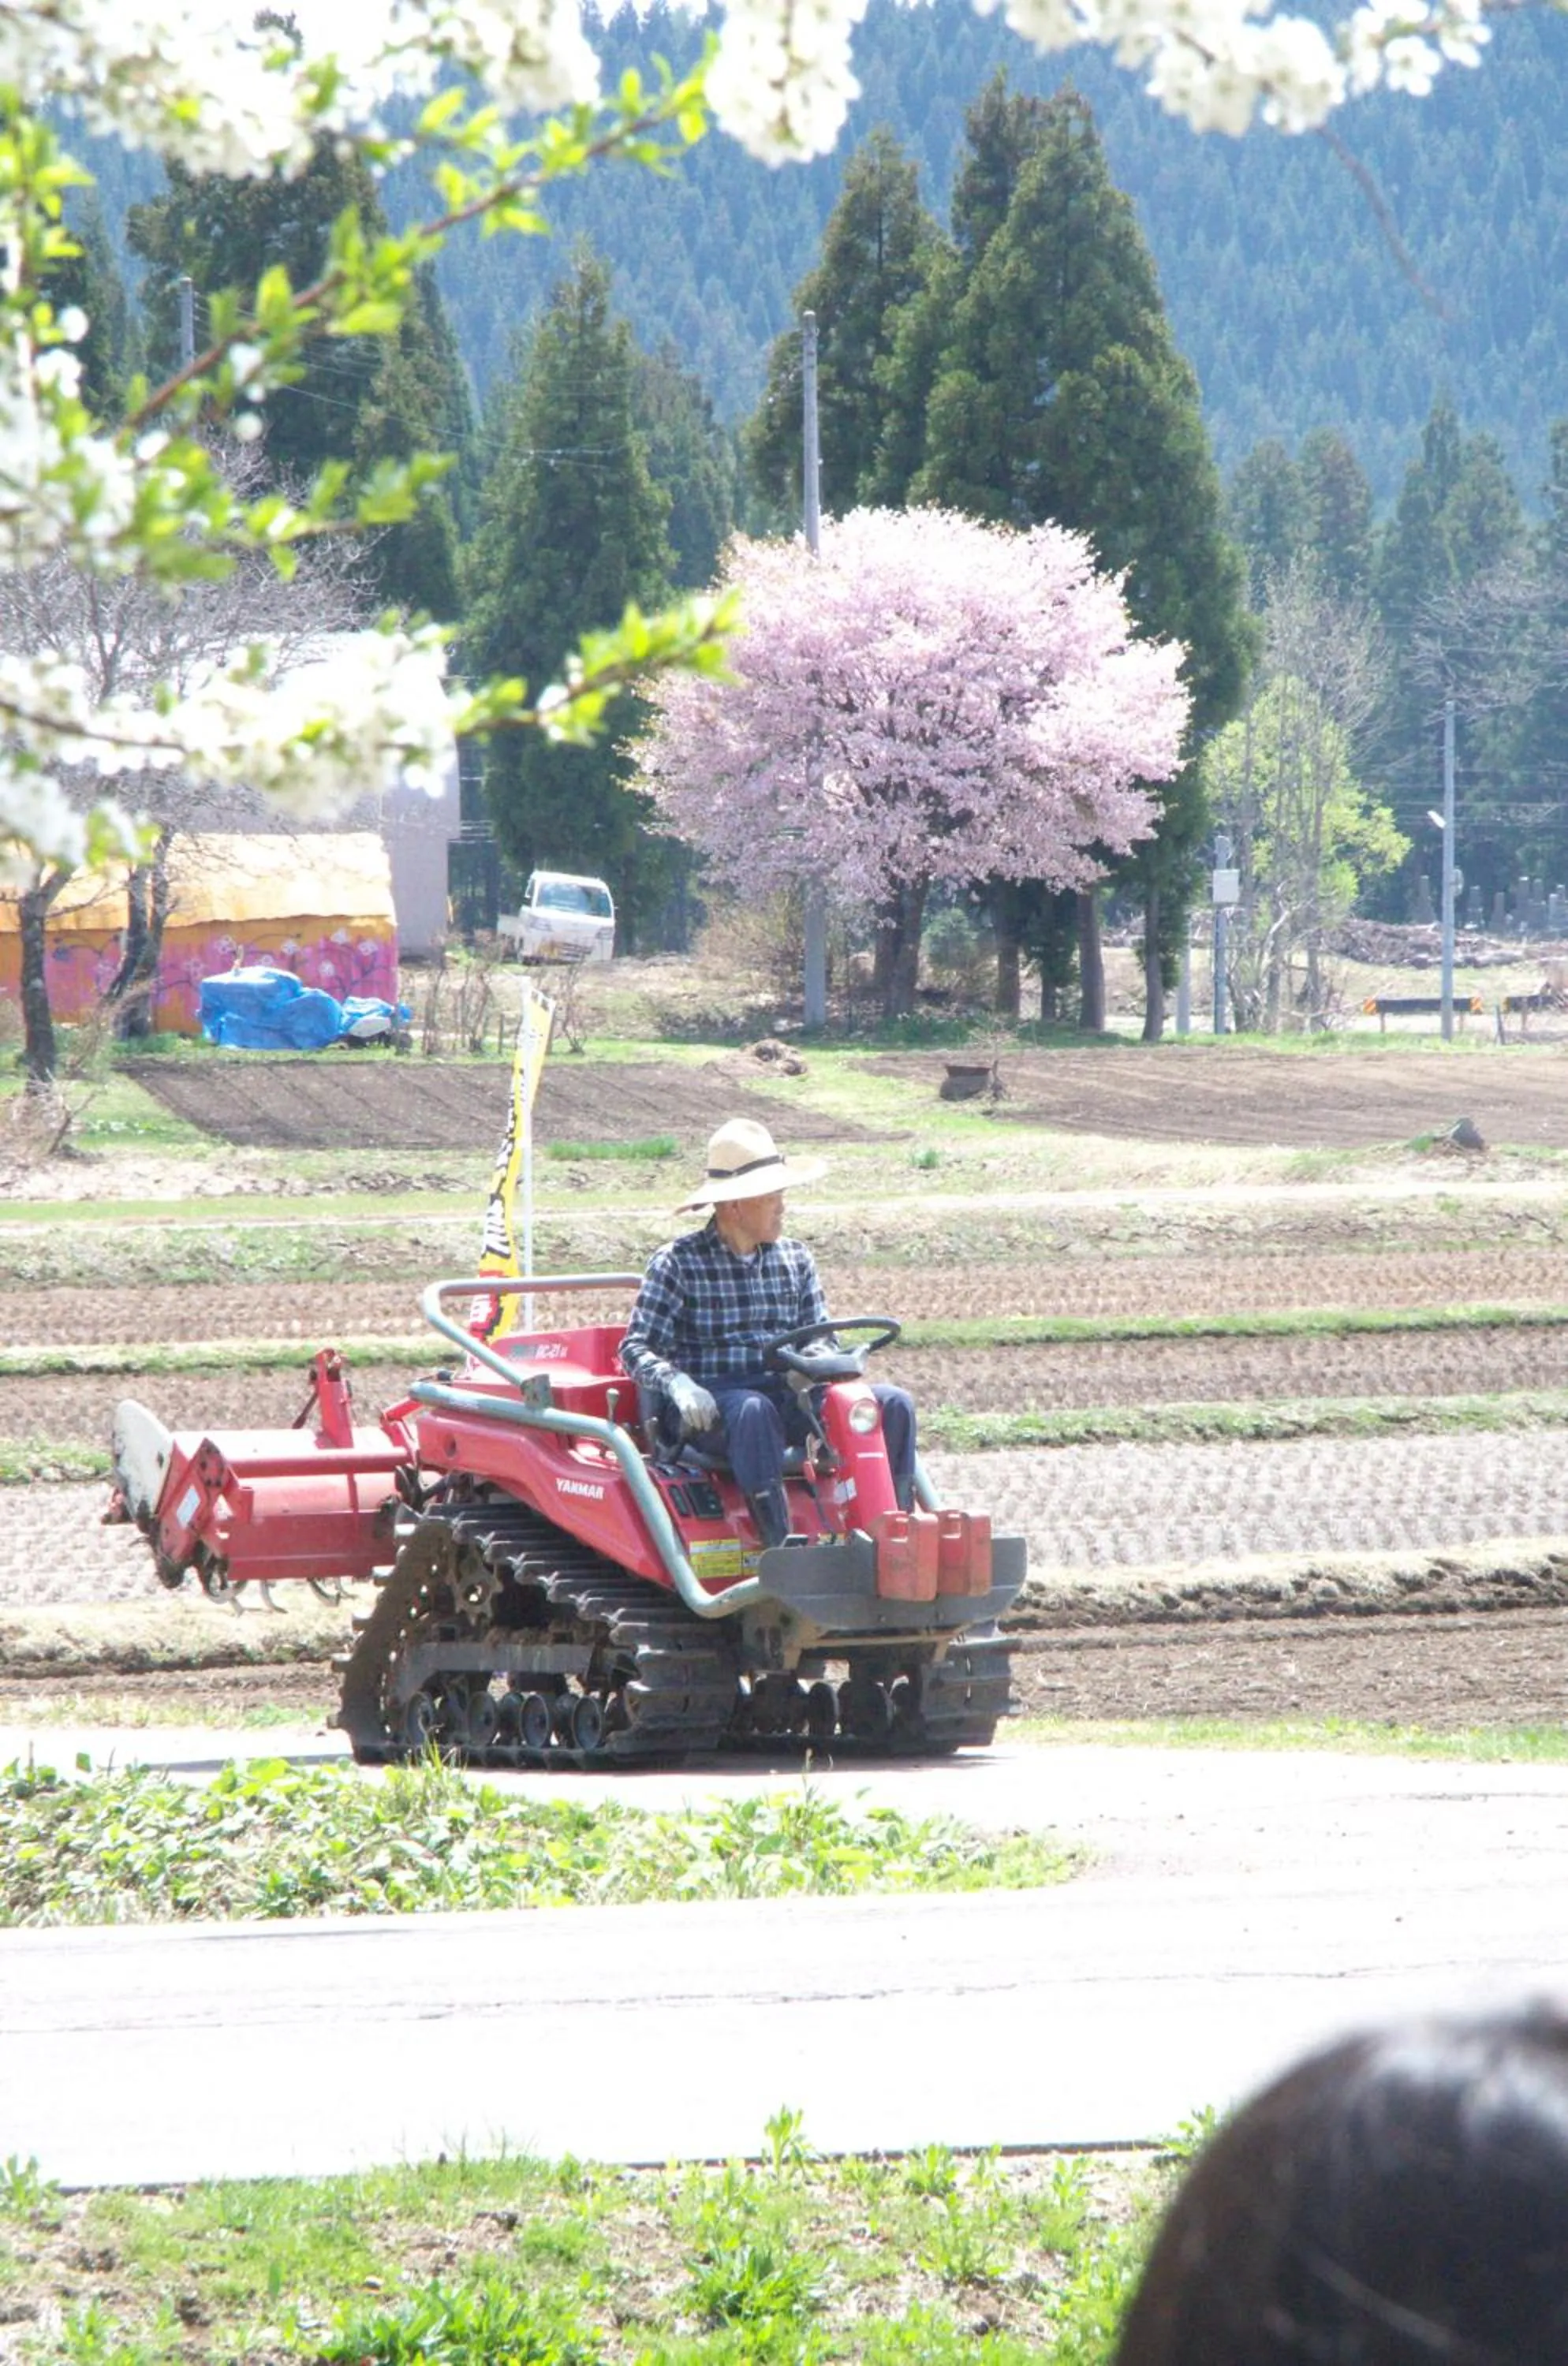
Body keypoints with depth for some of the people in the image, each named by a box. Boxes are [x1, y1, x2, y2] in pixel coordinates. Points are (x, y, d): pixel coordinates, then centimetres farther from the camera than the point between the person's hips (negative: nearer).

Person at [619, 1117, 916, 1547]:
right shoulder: (677, 1264, 0)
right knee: (753, 1411, -41)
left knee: (895, 1405, -15)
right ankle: (783, 1547, -46)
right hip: (712, 1402, -5)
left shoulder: (795, 1260, 16)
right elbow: (638, 1349, -4)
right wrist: (678, 1384, -24)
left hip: (786, 1395, 5)